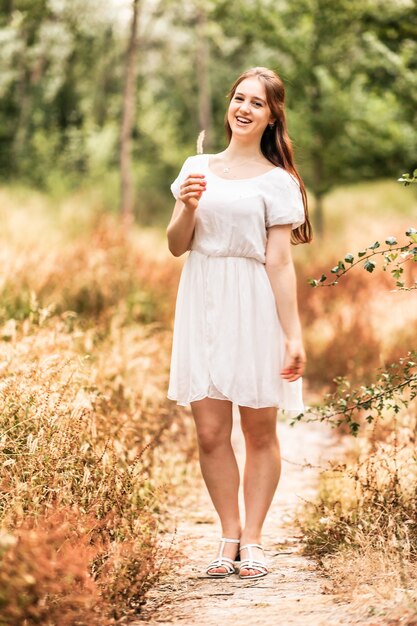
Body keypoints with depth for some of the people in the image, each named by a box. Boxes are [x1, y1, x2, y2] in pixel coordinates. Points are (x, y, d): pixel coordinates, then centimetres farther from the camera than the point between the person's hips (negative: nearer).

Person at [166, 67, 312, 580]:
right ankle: (229, 535, 12)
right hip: (202, 306, 3)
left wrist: (293, 335, -9)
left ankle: (252, 540, 11)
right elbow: (176, 246, 11)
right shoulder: (198, 168, 11)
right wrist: (187, 206, -9)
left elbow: (280, 263, -3)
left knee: (259, 430, 2)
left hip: (254, 308, -3)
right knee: (210, 432, 0)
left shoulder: (277, 181, 1)